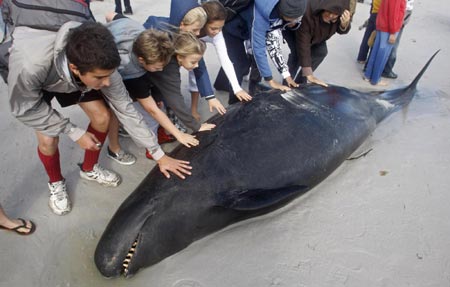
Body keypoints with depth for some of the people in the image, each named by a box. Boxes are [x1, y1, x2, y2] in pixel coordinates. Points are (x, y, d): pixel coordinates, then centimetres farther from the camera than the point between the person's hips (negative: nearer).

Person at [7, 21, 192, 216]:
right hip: (28, 78, -3)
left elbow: (125, 109, -25)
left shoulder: (99, 65, -35)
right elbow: (25, 109, -26)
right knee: (48, 139, -15)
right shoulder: (29, 64, -46)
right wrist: (75, 133, -25)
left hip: (66, 72, 3)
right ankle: (56, 183, 18)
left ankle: (89, 169, 21)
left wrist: (159, 155, -21)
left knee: (101, 117, -8)